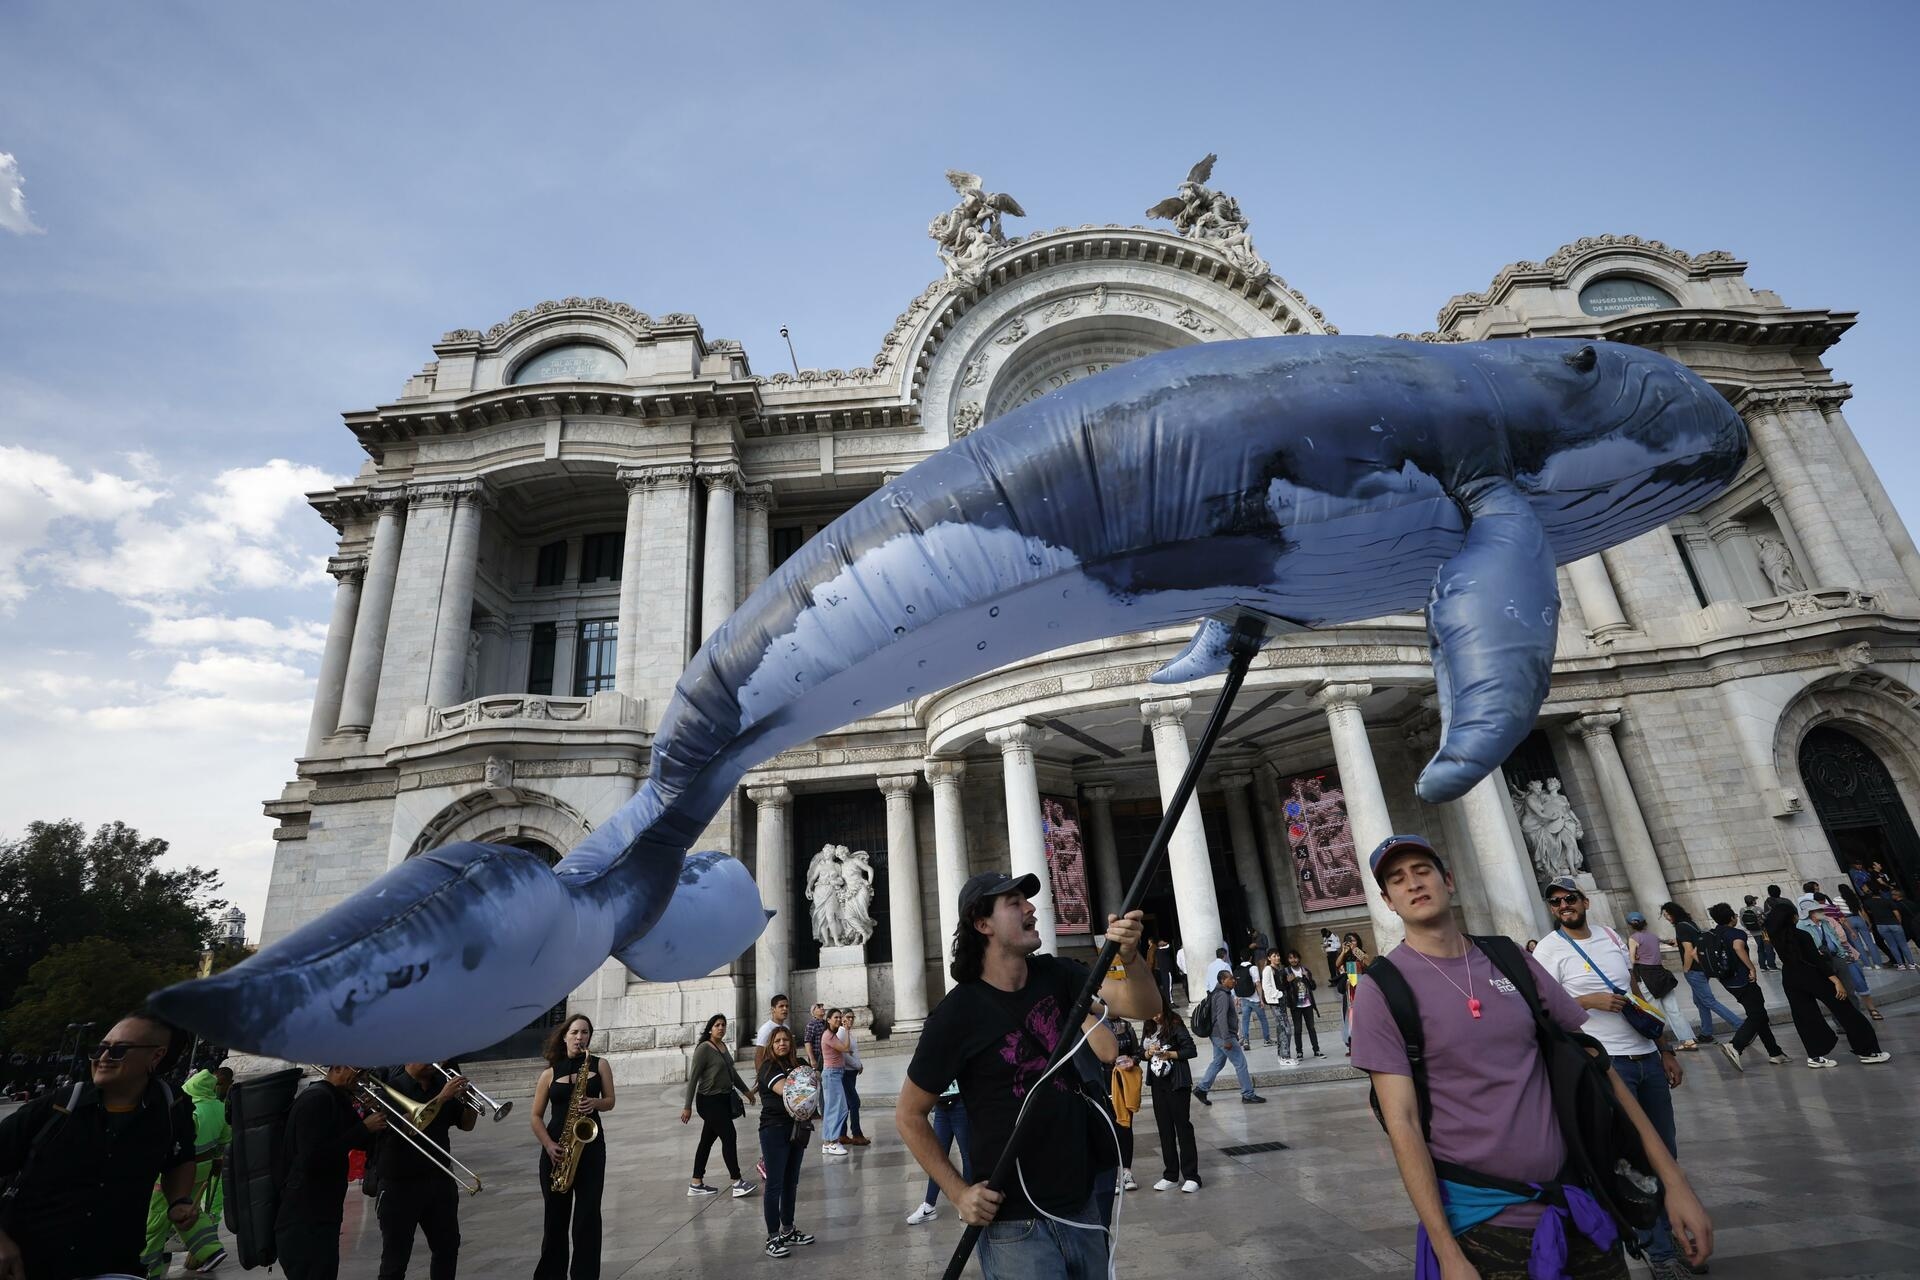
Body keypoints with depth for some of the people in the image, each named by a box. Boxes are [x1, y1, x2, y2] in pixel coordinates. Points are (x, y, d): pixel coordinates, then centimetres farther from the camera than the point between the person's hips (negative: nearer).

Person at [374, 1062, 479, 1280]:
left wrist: (469, 1101, -13)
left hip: (439, 1179, 5)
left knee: (448, 1246, 15)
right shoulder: (393, 1087, -13)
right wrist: (442, 1097, -28)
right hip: (400, 1184, -5)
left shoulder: (442, 1083, 2)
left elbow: (466, 1125, 6)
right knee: (396, 1256, 5)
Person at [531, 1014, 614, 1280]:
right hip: (556, 1150, 0)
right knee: (556, 1216, 8)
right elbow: (536, 1116, 3)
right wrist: (548, 1145, -11)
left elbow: (610, 1101, 6)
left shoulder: (599, 1064, 3)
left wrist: (595, 1103, -16)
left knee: (588, 1216, -1)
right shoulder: (550, 1073, 1)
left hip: (591, 1146, 0)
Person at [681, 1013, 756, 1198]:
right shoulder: (704, 1049, -15)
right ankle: (737, 1183, -3)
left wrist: (746, 1090, 29)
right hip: (710, 1101, -8)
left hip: (724, 1100, 8)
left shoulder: (724, 1046, 9)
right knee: (729, 1137, -8)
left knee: (708, 1140, 13)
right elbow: (693, 1078, -15)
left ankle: (696, 1184, 22)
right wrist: (687, 1107, -16)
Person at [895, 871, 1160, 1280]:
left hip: (1082, 1209, 5)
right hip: (1016, 1225, -5)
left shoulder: (1054, 976, -2)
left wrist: (1129, 956, -31)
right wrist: (959, 1192, -12)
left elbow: (1145, 1007, -12)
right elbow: (908, 1115, -6)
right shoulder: (957, 1013, -16)